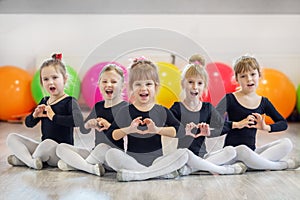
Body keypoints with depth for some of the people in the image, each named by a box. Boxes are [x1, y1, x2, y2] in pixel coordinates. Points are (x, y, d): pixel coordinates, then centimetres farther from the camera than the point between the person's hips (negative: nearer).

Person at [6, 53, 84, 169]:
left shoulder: (70, 101, -9)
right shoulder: (44, 102, 12)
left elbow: (78, 120, -29)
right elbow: (28, 124, 19)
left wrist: (54, 116, -23)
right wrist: (35, 115, -4)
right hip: (44, 147, 7)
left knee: (48, 143, -39)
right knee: (11, 138, 1)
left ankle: (22, 159, -10)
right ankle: (31, 161, -22)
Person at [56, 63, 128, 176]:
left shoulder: (125, 107, -5)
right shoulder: (98, 106, 13)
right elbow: (83, 130, 17)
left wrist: (109, 126, -27)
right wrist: (89, 124, -6)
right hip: (96, 154, 6)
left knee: (102, 147, -38)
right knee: (61, 148, -4)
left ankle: (74, 165, -11)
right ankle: (92, 168, -22)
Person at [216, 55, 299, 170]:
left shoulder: (263, 102, 9)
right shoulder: (230, 99, -5)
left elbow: (283, 123, 14)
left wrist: (266, 127, -5)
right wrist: (236, 124, -19)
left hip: (251, 152, 5)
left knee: (287, 143, -11)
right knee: (242, 149, -39)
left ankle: (246, 165, -25)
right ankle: (283, 165, -15)